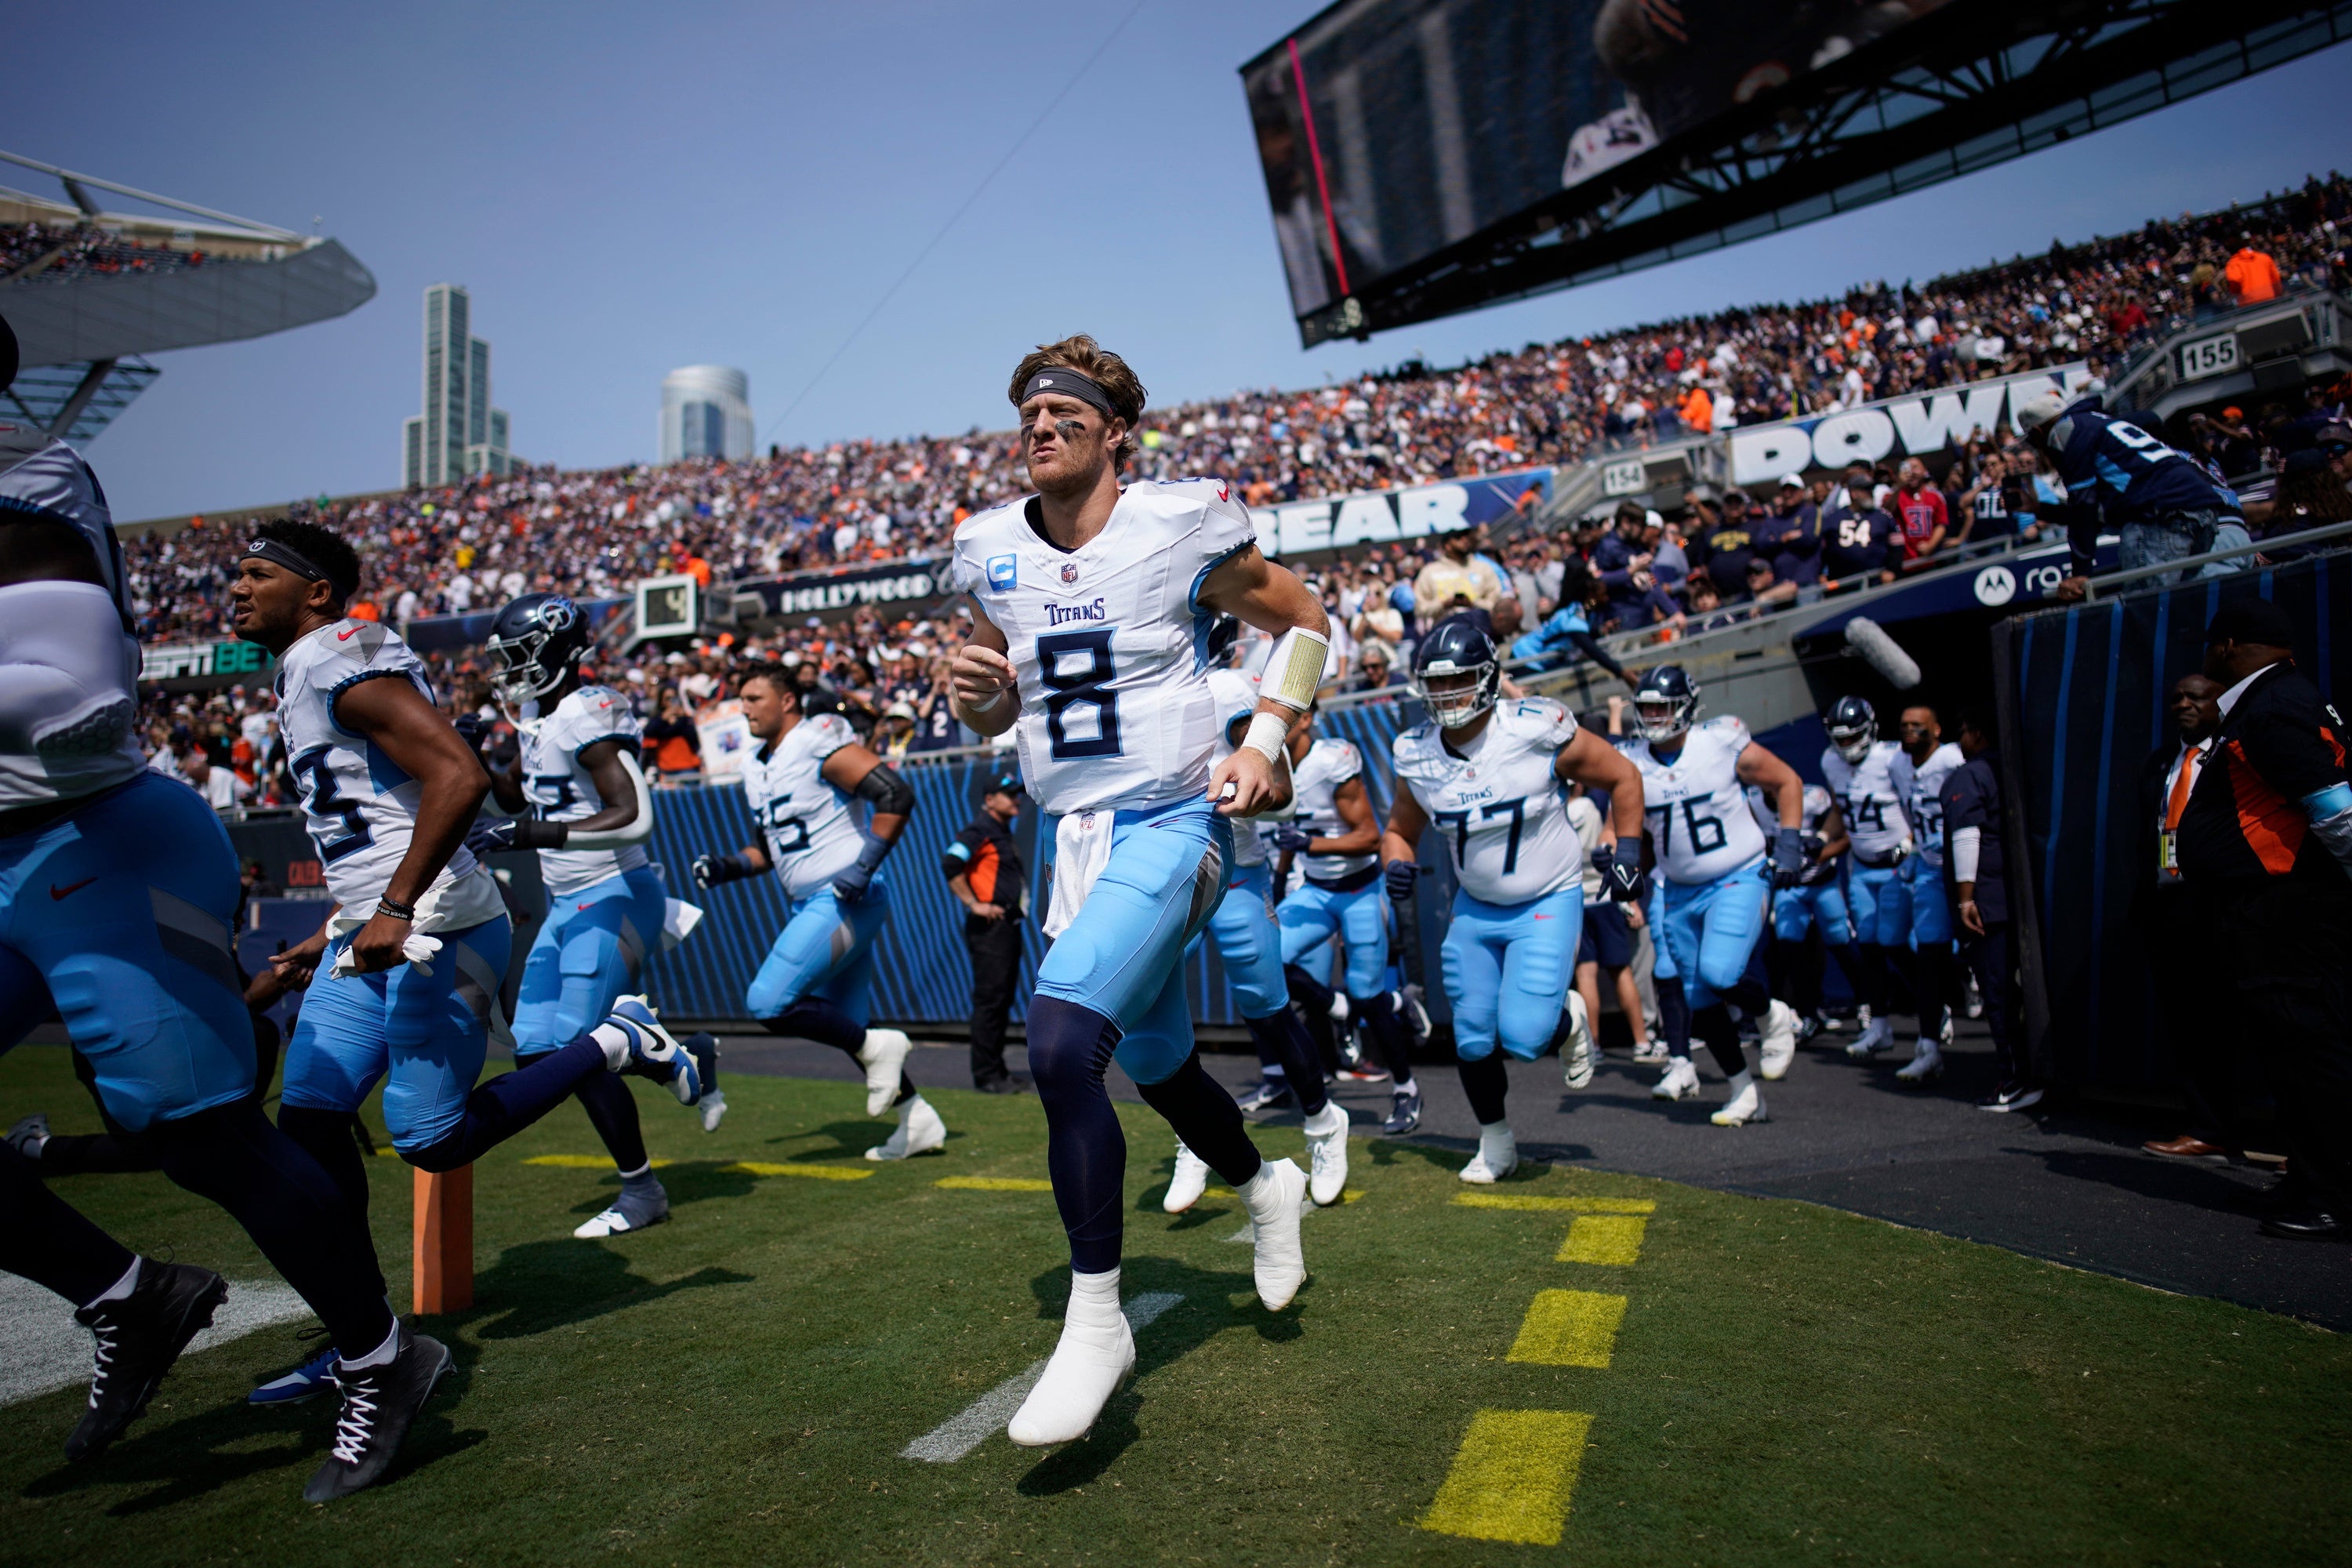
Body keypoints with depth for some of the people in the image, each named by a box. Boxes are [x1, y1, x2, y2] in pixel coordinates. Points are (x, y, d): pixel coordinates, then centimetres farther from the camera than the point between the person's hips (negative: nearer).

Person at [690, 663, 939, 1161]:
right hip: (809, 906, 10)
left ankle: (877, 1048, 0)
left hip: (845, 901, -10)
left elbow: (896, 794, -20)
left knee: (768, 1003, -15)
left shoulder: (820, 743, -13)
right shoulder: (757, 766, 14)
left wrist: (865, 864, -23)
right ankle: (919, 1121, 23)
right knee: (845, 1024, 13)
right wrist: (728, 867, 8)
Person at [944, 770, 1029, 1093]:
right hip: (989, 927, -10)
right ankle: (985, 1075, -3)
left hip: (1009, 926, 10)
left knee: (1004, 999, 14)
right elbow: (950, 864, -22)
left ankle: (997, 1070, 22)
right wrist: (974, 904, -21)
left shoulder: (1004, 833, 19)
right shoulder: (979, 830, -10)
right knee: (989, 1000, -8)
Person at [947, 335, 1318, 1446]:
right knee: (1156, 1066, 18)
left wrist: (1264, 743, -8)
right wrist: (973, 689, -7)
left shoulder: (1181, 529, -9)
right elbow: (996, 714, 16)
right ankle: (1263, 1187, 49)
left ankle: (1095, 1317, -7)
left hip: (1170, 825, -6)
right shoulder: (994, 551, 5)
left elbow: (1303, 622, 4)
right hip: (1076, 839, 6)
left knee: (1061, 1042, -23)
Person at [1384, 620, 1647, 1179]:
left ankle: (1565, 1021, 21)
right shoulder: (1417, 755, -9)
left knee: (1523, 1037, -16)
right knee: (1472, 1040, 5)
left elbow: (1623, 778, -5)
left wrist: (1627, 855, -9)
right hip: (1475, 908, 4)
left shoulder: (1538, 730, -21)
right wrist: (1398, 866, -14)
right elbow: (1400, 830, 8)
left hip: (1549, 904, -4)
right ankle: (1496, 1144, 29)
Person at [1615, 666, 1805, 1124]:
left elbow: (1787, 781, 1)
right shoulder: (1631, 761, -2)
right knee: (1699, 1001, 5)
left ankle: (1773, 1015, 9)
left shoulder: (1723, 744, -12)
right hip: (1680, 893, 5)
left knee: (1718, 974, -24)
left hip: (1739, 880, -4)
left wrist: (1788, 845, -6)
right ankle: (1744, 1092, 21)